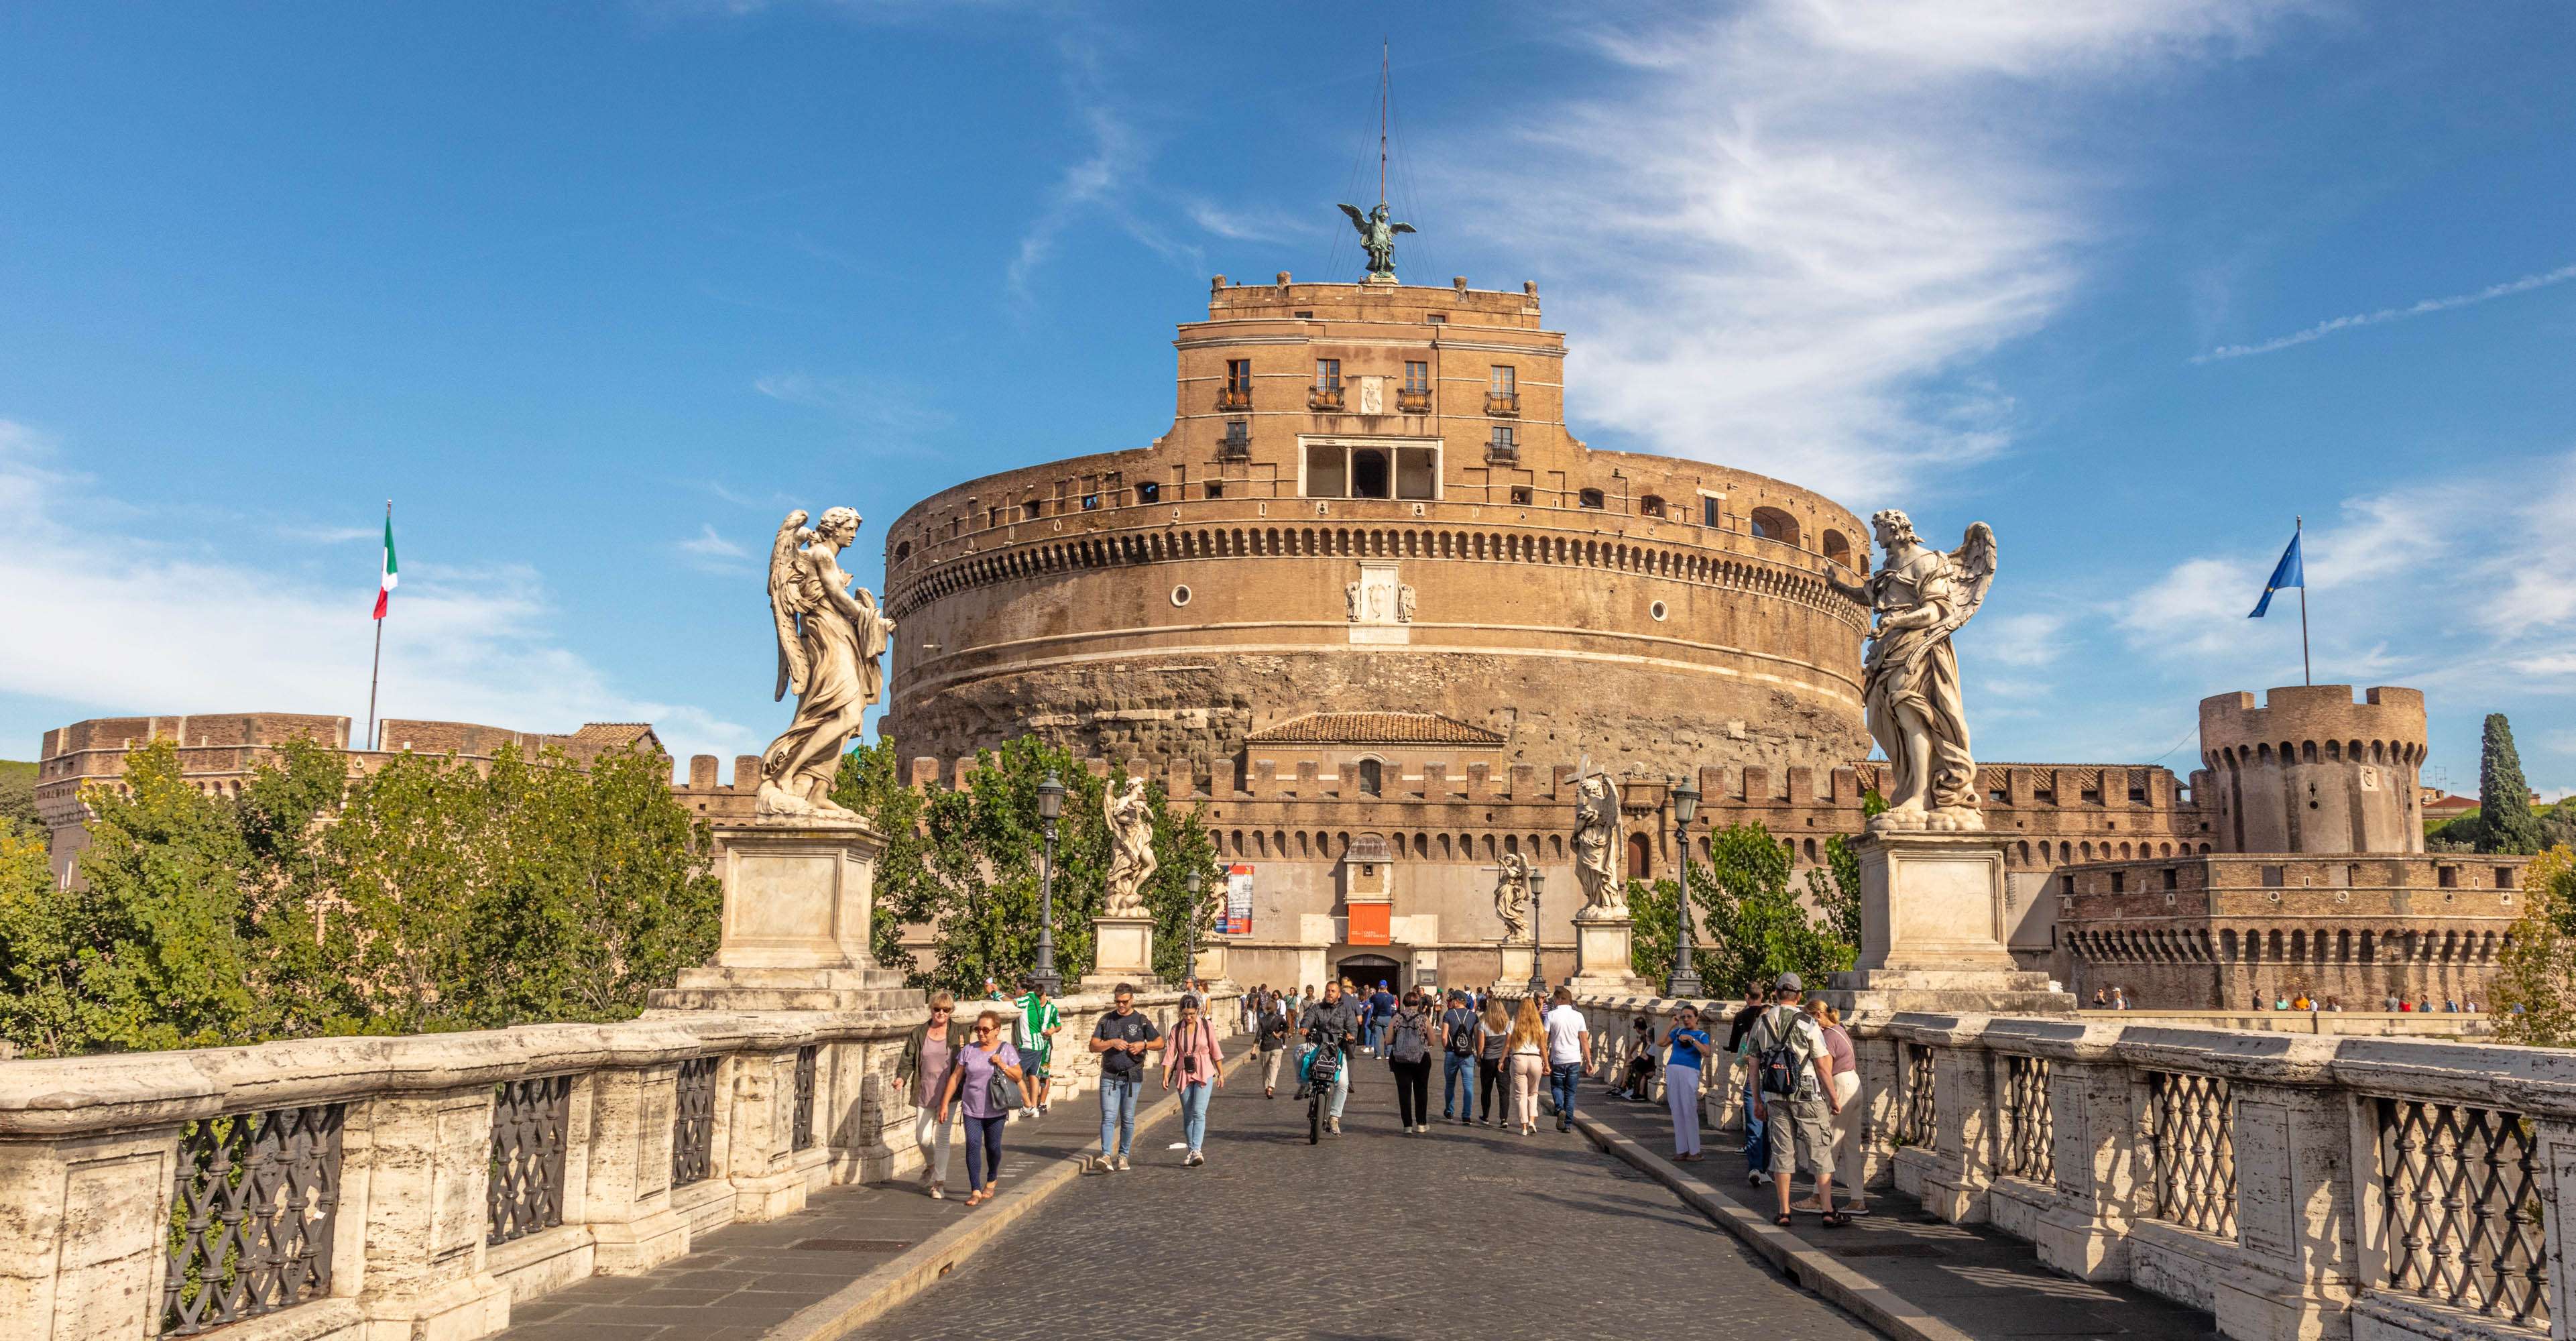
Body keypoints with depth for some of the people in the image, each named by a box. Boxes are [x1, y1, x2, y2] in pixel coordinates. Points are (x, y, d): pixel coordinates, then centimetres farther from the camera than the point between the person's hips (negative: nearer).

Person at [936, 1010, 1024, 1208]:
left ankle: (991, 1180, 34)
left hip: (996, 1110, -1)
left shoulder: (1006, 1049, -1)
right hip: (972, 1109, 1)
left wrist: (1002, 1065, -17)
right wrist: (945, 1103, 1)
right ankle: (976, 1191, -9)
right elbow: (955, 1077, 5)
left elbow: (1018, 1077, -1)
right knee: (973, 1145, -10)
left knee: (993, 1147, 7)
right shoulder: (969, 1050, 2)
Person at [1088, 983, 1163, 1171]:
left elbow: (1160, 1043, 6)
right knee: (1108, 1117, -9)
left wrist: (1144, 1045, -12)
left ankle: (1123, 1156, 14)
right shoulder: (1106, 1020, 8)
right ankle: (1106, 1156, -15)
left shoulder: (1142, 1020, 3)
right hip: (1109, 1076, 1)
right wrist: (1112, 1043, -13)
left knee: (1128, 1118, 5)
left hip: (1132, 1076, 0)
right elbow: (1093, 1046, 3)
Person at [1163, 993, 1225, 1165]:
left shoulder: (1207, 1027, -2)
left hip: (1204, 1074, -3)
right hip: (1184, 1075, 3)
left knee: (1199, 1112, -16)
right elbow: (1170, 1053, -2)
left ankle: (1196, 1150, -22)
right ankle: (1191, 1152, 17)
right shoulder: (1176, 1028, 2)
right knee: (1188, 1115, 8)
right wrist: (1165, 1076, -11)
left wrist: (1221, 1074, 9)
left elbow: (1215, 1052, 6)